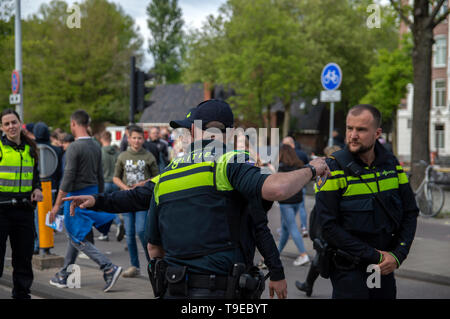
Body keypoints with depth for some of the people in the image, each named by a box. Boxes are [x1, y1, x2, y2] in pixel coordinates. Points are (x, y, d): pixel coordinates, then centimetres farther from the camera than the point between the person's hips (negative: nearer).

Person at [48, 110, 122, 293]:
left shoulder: (74, 148, -16)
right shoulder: (96, 147, 8)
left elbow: (68, 178, -19)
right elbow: (100, 177, 13)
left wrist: (57, 205, -16)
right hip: (92, 194, 8)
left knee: (78, 239, -3)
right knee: (73, 235, 17)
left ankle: (109, 268, -15)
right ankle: (63, 276, 25)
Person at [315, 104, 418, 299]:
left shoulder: (391, 164, 3)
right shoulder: (333, 168, -12)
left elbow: (410, 212, 9)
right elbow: (329, 227, -17)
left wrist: (398, 255, -5)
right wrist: (375, 256, -16)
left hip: (385, 268, 5)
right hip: (348, 269, -5)